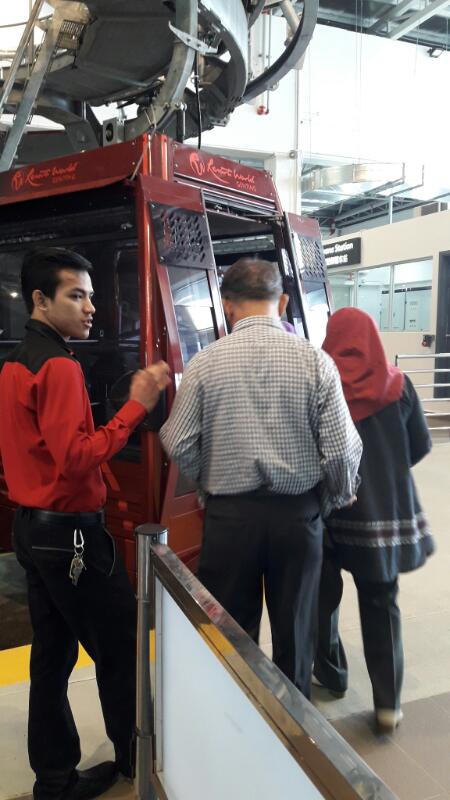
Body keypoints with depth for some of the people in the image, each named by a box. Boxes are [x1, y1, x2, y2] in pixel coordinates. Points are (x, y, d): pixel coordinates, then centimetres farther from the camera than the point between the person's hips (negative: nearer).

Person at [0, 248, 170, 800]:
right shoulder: (58, 366, -18)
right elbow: (77, 458, -25)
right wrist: (137, 406, -24)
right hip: (71, 535, -9)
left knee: (53, 654, 16)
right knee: (119, 649, 8)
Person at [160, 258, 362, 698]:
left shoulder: (205, 362, -8)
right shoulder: (314, 360, -8)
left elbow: (177, 444, -6)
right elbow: (341, 449, -9)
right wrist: (339, 496, 11)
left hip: (229, 514, 0)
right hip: (297, 512, 1)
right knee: (294, 629, 19)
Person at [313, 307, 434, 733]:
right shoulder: (397, 385, -5)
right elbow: (421, 445, 3)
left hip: (327, 508, -1)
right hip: (386, 510, 2)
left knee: (324, 595, 18)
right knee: (381, 603, 13)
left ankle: (330, 673, 35)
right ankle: (388, 703, 17)